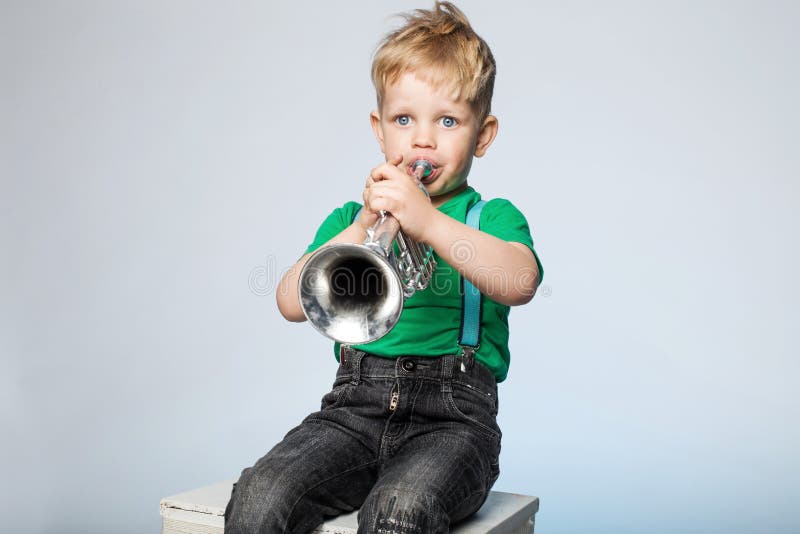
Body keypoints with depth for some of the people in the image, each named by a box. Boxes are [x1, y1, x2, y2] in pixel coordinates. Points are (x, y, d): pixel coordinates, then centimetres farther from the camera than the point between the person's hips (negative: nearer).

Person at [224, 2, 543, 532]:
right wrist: (363, 226, -9)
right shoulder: (349, 217, 19)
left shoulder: (493, 216, 11)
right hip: (356, 405, 3)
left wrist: (428, 220, -26)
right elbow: (292, 302, 2)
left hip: (453, 414, -2)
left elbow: (520, 282, -15)